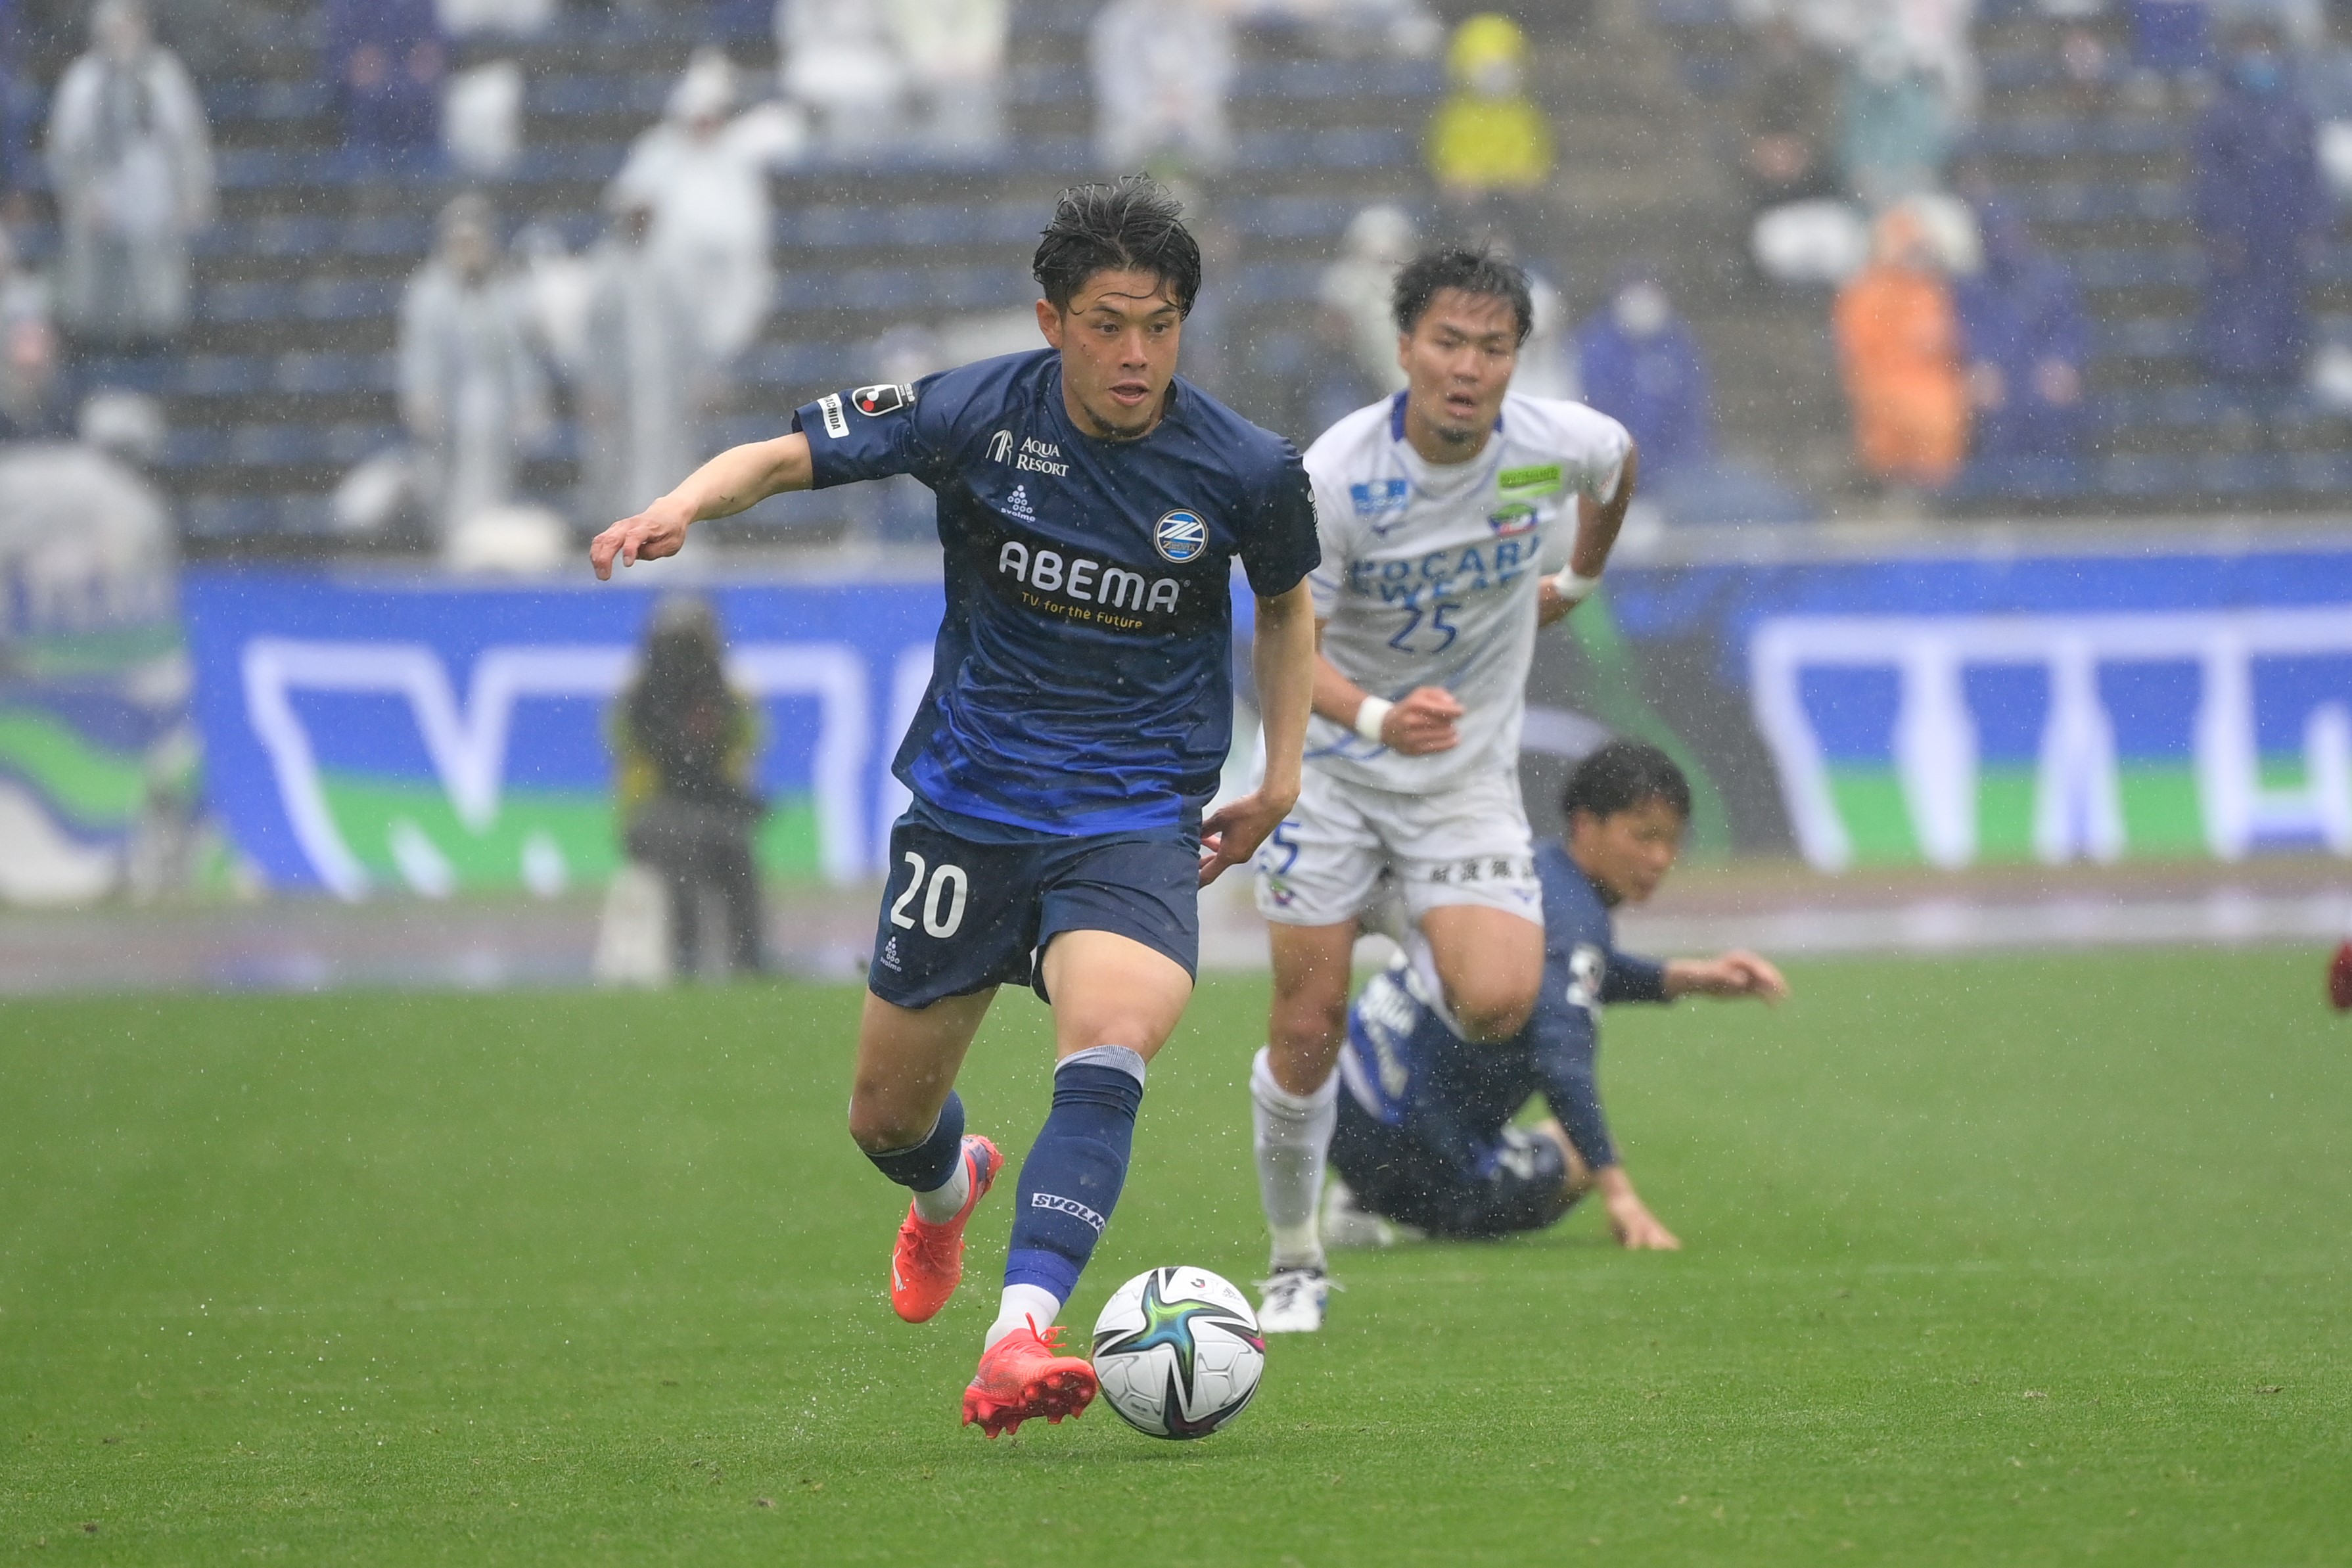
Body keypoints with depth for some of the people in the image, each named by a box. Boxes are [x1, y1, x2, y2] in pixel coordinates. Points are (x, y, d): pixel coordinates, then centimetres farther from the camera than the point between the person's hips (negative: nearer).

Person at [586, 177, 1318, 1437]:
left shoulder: (1244, 469, -8)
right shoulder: (979, 414, -11)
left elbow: (1286, 596, 13)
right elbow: (789, 454, -6)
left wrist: (1281, 777, 9)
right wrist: (682, 506, -27)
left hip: (1134, 822, -1)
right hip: (966, 801, 2)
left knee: (1112, 1038, -32)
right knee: (886, 1117, 11)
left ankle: (1017, 1341, -41)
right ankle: (947, 1192, 51)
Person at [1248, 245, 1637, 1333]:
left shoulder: (1560, 445, -13)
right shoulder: (1335, 476, -21)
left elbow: (1618, 465, 13)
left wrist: (1577, 583, 24)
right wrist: (1376, 716, -38)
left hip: (1469, 774, 1)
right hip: (1335, 766, -1)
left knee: (1498, 1005, -23)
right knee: (1307, 1032, -3)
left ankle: (1448, 959, 16)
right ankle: (1295, 1267, 19)